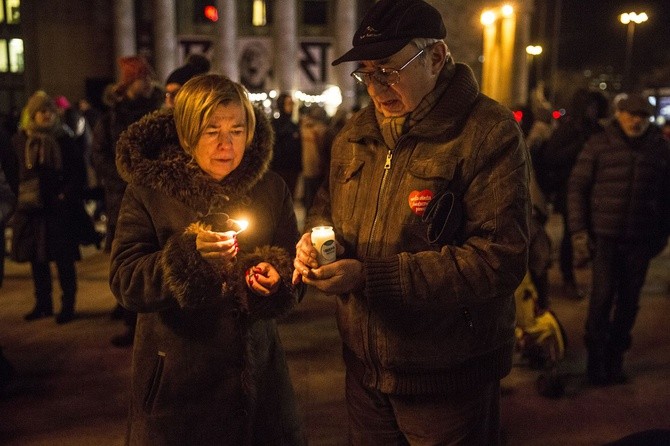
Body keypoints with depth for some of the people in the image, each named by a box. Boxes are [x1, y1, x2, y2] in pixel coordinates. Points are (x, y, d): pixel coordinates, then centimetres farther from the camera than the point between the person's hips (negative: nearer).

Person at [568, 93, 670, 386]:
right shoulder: (599, 145, -1)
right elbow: (577, 188, 1)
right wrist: (579, 232, -4)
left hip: (640, 240, 2)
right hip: (604, 237, -2)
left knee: (628, 302, 8)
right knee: (602, 298, -3)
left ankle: (615, 358, 22)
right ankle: (595, 359, 12)